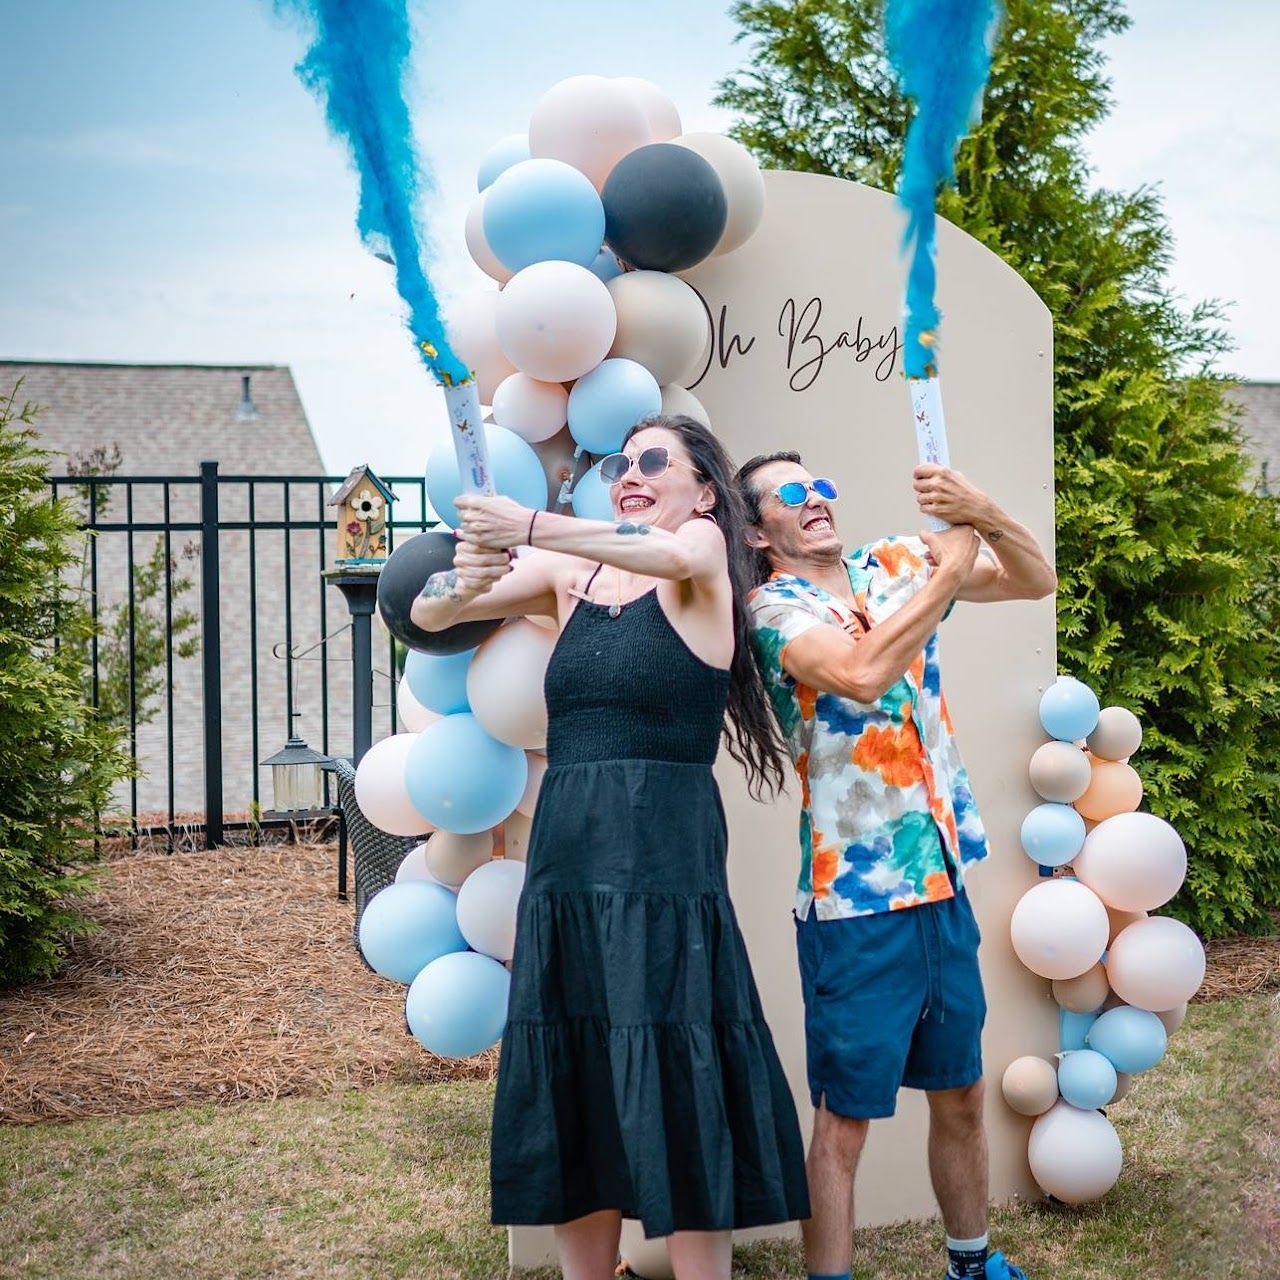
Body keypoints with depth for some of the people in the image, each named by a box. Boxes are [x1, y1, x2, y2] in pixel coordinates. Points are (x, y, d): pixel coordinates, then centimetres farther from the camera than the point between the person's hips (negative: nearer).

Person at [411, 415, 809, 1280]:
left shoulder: (705, 546, 1)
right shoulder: (570, 575, 12)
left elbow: (673, 554, -24)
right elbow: (427, 612, 7)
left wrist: (531, 528, -34)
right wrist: (468, 577, -16)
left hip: (664, 870, -5)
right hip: (563, 868, 5)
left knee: (677, 1102, -2)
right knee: (569, 1107, 10)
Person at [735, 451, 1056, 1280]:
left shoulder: (893, 566, 6)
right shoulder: (774, 610, -9)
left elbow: (1036, 581, 6)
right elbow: (862, 673, -29)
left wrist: (985, 515, -13)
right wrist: (948, 573, -18)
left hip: (945, 879, 6)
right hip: (855, 898, -6)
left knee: (962, 1095, 19)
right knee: (845, 1119, 2)